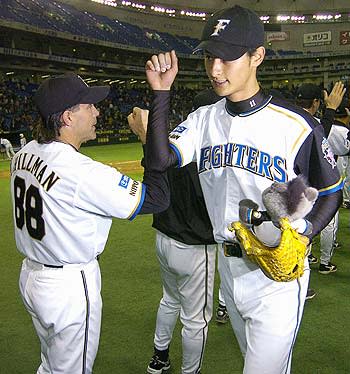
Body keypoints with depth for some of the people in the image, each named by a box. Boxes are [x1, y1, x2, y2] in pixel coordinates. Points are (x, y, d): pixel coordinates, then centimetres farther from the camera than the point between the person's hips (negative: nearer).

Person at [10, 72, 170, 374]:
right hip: (70, 287, -8)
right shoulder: (82, 171, -28)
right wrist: (151, 137, -18)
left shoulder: (23, 155, -1)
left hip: (30, 274, 8)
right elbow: (157, 198, -26)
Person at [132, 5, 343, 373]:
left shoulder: (296, 124, -15)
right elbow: (161, 159, -14)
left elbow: (330, 193, -6)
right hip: (228, 264, 6)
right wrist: (160, 93, -19)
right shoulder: (203, 119, 1)